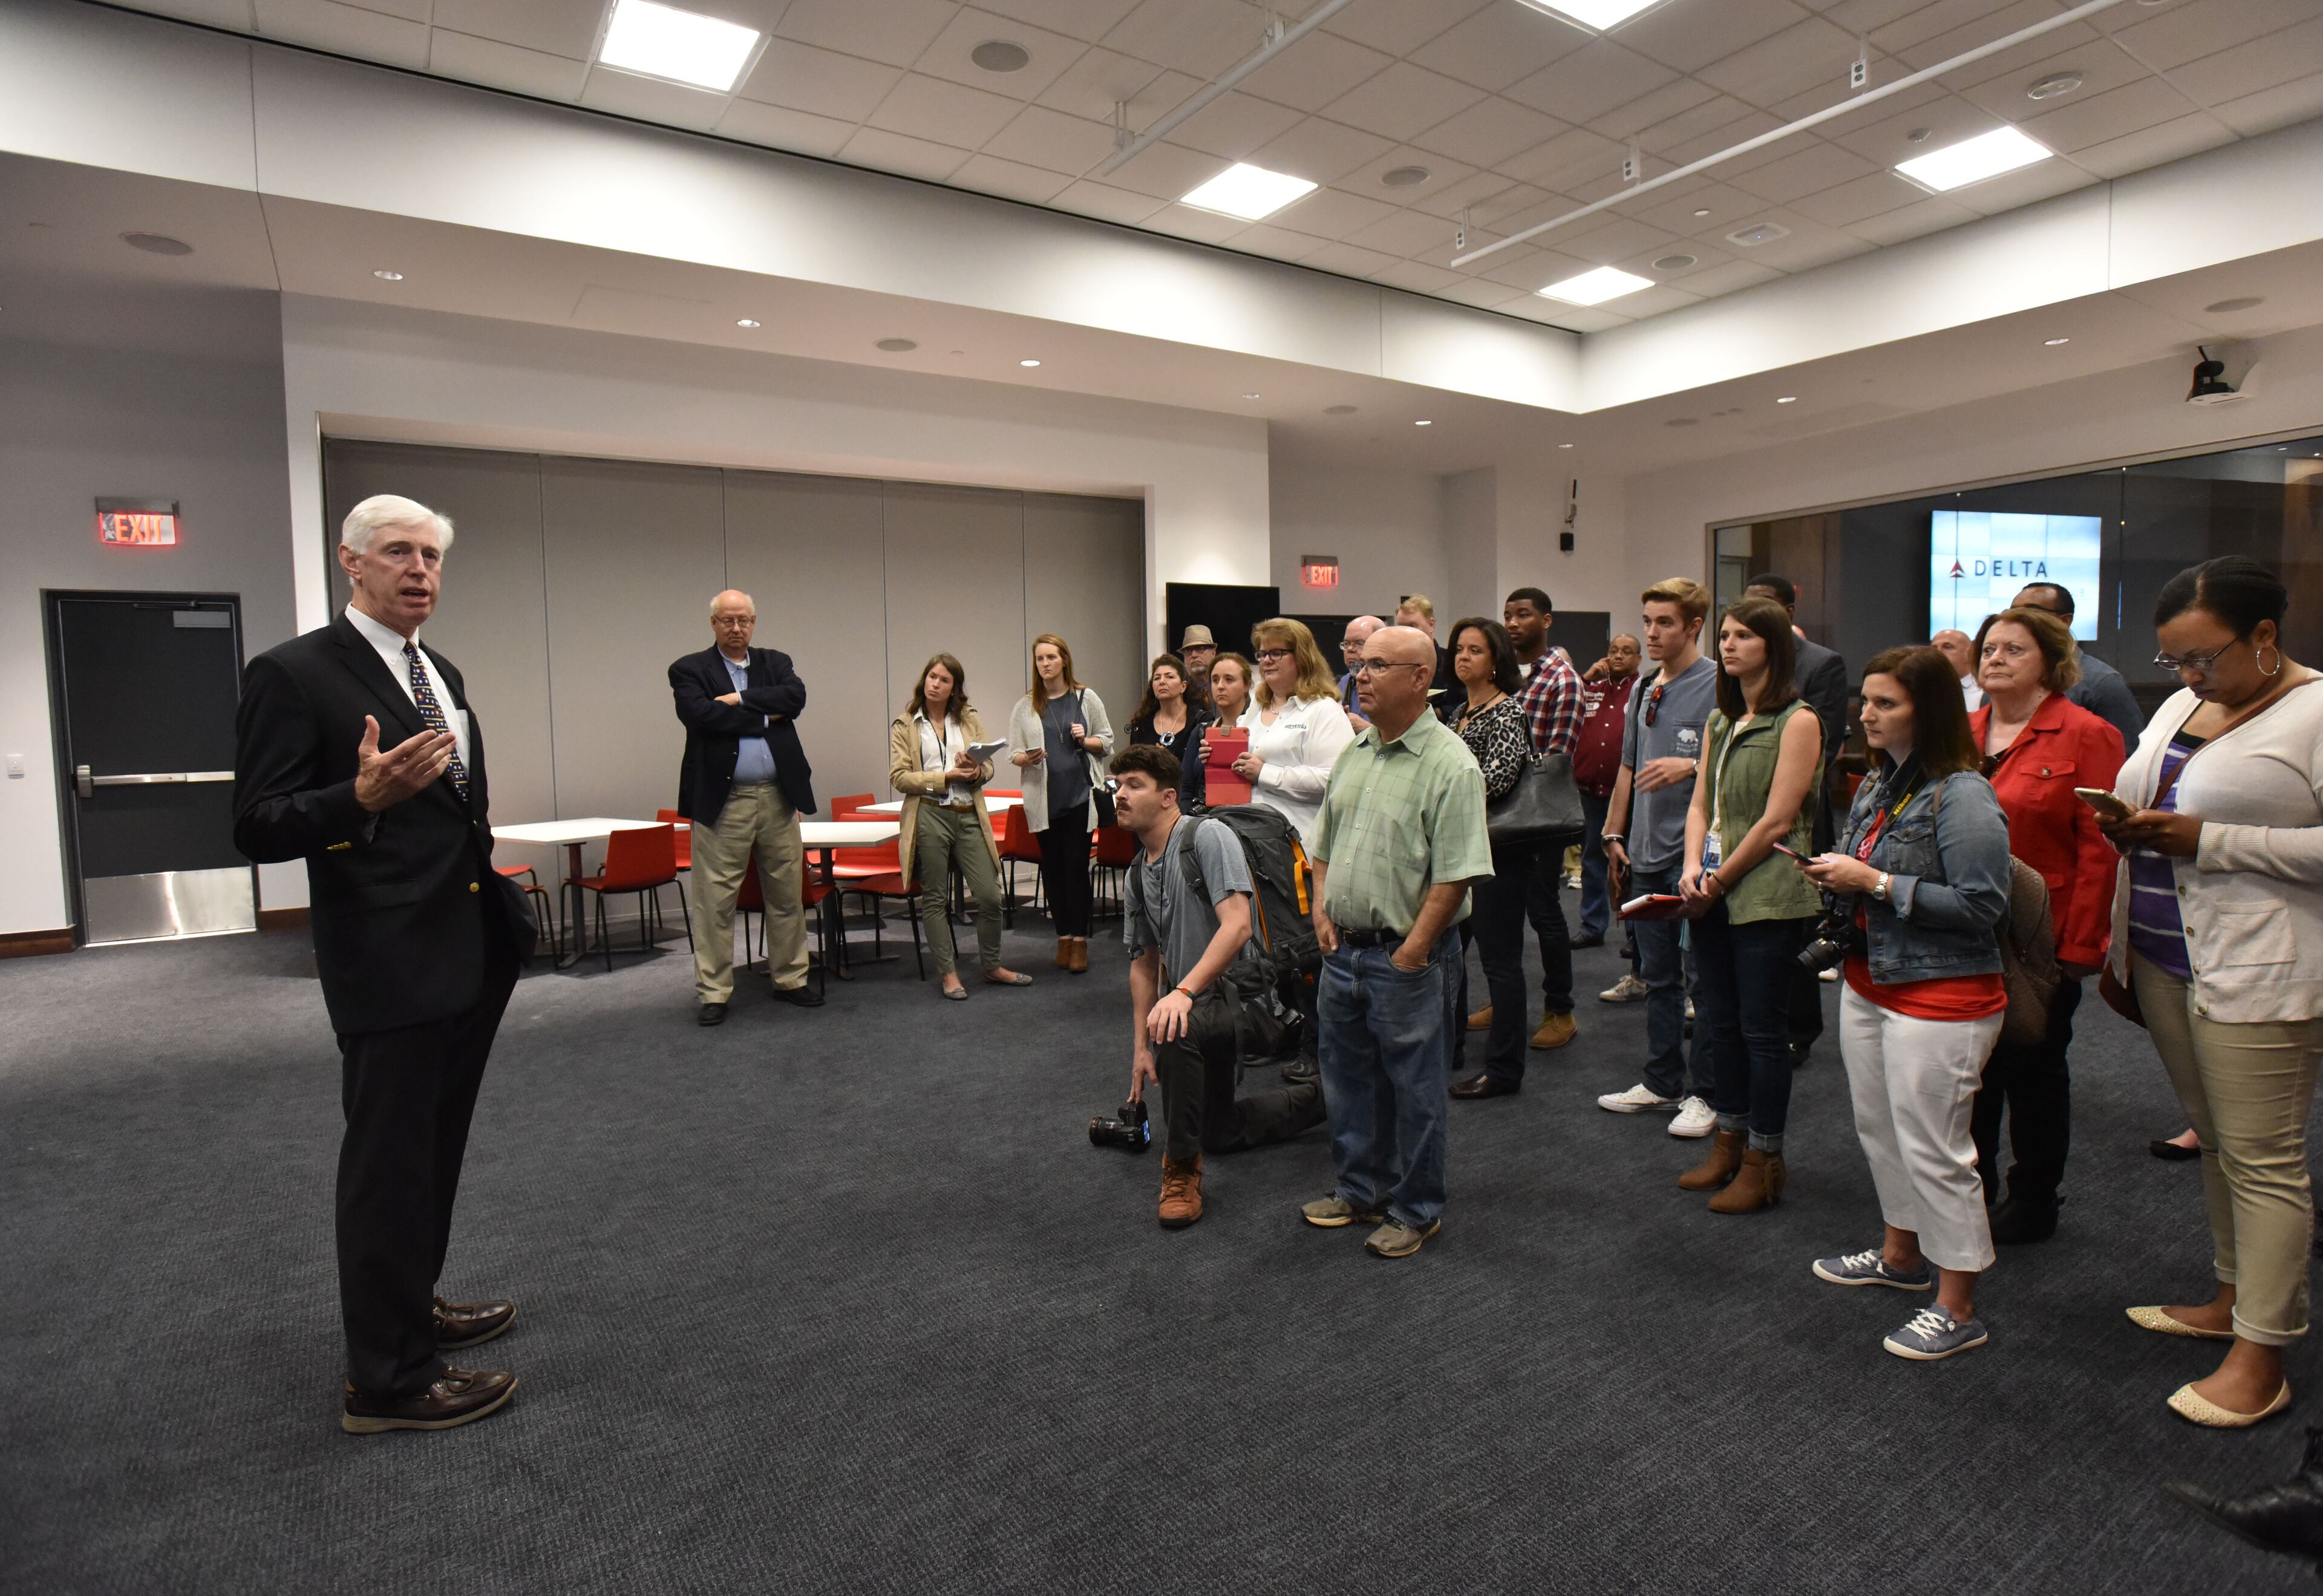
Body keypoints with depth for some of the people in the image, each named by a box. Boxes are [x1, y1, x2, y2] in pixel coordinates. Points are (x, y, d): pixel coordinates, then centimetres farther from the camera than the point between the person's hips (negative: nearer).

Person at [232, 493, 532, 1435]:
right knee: (389, 1162, 1)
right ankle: (385, 1381, 15)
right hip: (390, 966, -8)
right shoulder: (293, 676, -12)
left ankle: (411, 1307, 39)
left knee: (436, 1149, 20)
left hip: (471, 958, 9)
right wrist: (363, 798, -33)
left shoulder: (443, 676, 13)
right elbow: (259, 830, -17)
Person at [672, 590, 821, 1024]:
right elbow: (701, 715, -15)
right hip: (722, 802, -3)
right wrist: (765, 716, -10)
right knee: (715, 901, 1)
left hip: (778, 798, 3)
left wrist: (739, 699, -12)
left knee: (788, 895, 10)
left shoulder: (776, 662, 12)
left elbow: (796, 697, -7)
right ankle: (714, 992, 12)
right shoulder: (689, 670, 2)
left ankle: (790, 980, 23)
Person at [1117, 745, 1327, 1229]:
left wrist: (1183, 991, -35)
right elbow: (1143, 962, 15)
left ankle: (1182, 1169, -20)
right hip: (1193, 1009, 9)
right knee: (1221, 1133, 19)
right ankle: (1318, 1098, 41)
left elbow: (1237, 926, -27)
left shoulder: (1208, 837, -16)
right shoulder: (1137, 876, 9)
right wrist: (1141, 1048, 9)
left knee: (1177, 1029, -39)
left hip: (1237, 994, -9)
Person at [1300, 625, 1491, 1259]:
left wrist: (1413, 950, -18)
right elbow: (1323, 844, 18)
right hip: (1343, 948, 7)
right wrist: (1322, 912, 7)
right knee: (1348, 1076, 18)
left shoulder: (1450, 764, -14)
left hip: (1406, 957, -7)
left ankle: (1416, 1209, 24)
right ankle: (1360, 1190, 36)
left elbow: (1455, 873, -18)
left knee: (1414, 1088, 7)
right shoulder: (1354, 753, 9)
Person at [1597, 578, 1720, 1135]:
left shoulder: (1719, 685, -8)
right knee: (1658, 977, 14)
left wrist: (1691, 766, -22)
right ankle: (1662, 1083, 25)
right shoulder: (1643, 689, 15)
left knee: (1702, 977, 1)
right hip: (1647, 855, 7)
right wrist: (1614, 835, 20)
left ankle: (1705, 1093, 13)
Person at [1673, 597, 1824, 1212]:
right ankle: (1729, 1144, 28)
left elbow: (1777, 822, -14)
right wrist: (1693, 868, -6)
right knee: (1720, 1020, 14)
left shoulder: (1798, 721, -9)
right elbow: (1701, 803, 11)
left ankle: (1763, 1161, 16)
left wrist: (1720, 881, -10)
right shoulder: (1720, 721, 14)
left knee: (1762, 1028, 2)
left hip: (1768, 895, -7)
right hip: (1713, 895, 7)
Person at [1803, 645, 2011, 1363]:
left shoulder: (1962, 796, -18)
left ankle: (1957, 1310, 15)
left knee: (1934, 1148, 0)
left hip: (1939, 1000, -9)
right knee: (1879, 1127, 20)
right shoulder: (1877, 784, 8)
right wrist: (1834, 874, -1)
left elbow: (1981, 905, -22)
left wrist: (1875, 883, -21)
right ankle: (1902, 1255, 39)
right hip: (1869, 985, 9)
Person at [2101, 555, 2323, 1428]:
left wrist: (2209, 840, -21)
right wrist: (2129, 827, 0)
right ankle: (2234, 1299, 31)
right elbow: (2146, 806, 21)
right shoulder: (2180, 706, 13)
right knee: (2216, 1143, 17)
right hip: (2166, 961, 8)